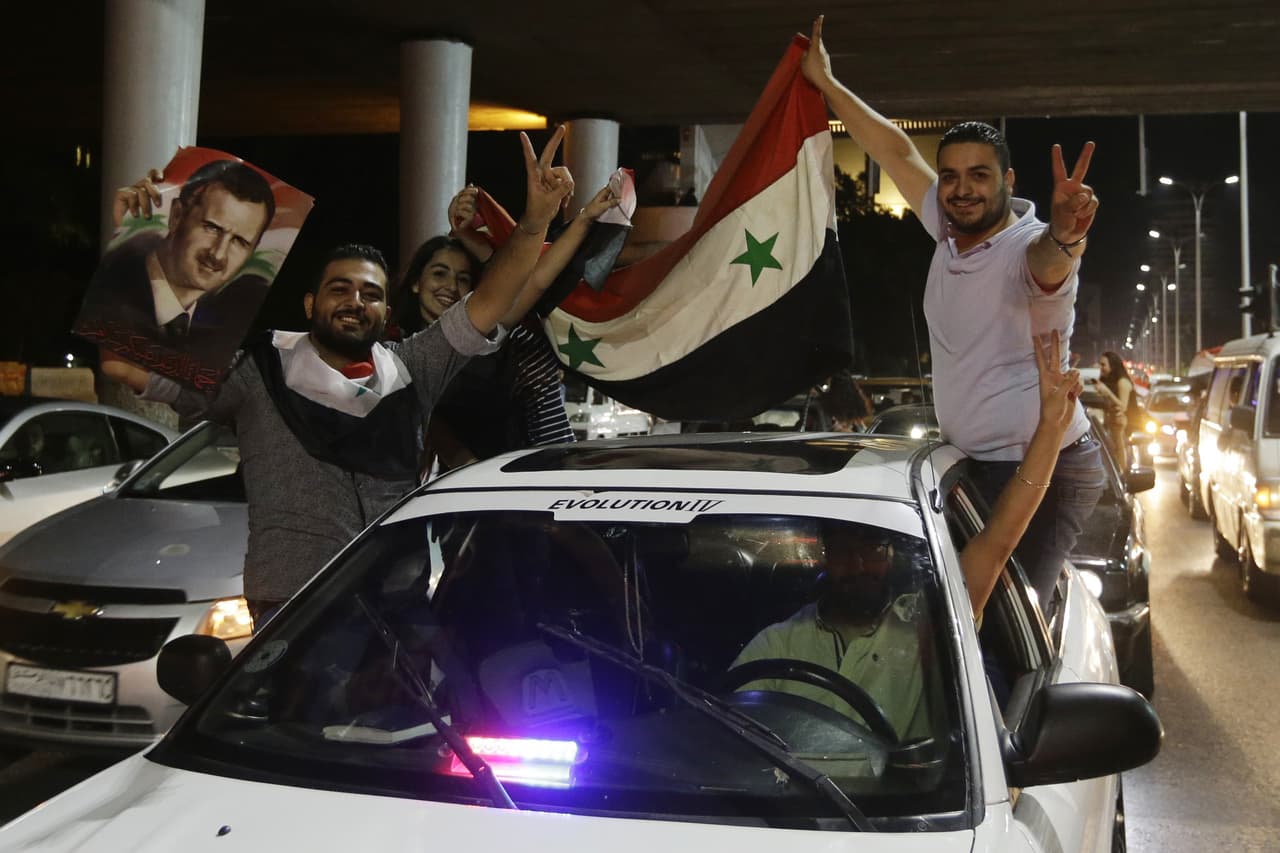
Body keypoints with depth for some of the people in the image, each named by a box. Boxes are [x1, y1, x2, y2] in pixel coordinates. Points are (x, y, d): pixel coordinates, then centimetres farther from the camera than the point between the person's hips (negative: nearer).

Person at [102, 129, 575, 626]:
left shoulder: (410, 371, 8)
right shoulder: (259, 371, 1)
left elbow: (490, 302, 0)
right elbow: (123, 363, 3)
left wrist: (536, 219, -12)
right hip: (293, 612, -3)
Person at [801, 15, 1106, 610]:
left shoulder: (1030, 249, -17)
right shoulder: (949, 233, 5)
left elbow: (1044, 258, -43)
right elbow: (896, 149, 15)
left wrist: (1064, 237, -66)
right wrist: (825, 82, 19)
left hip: (1045, 471, -8)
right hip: (977, 465, 8)